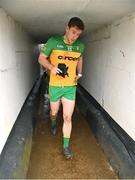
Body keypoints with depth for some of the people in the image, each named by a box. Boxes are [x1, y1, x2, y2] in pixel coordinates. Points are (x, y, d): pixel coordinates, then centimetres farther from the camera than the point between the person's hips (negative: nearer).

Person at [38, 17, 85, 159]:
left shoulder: (80, 46, -1)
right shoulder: (53, 41, -11)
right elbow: (41, 58, -3)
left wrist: (79, 73, 7)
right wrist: (51, 67, -21)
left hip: (71, 87, 1)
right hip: (55, 86, -1)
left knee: (68, 117, 2)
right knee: (54, 112, 20)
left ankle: (66, 145, 18)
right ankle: (53, 123, 56)